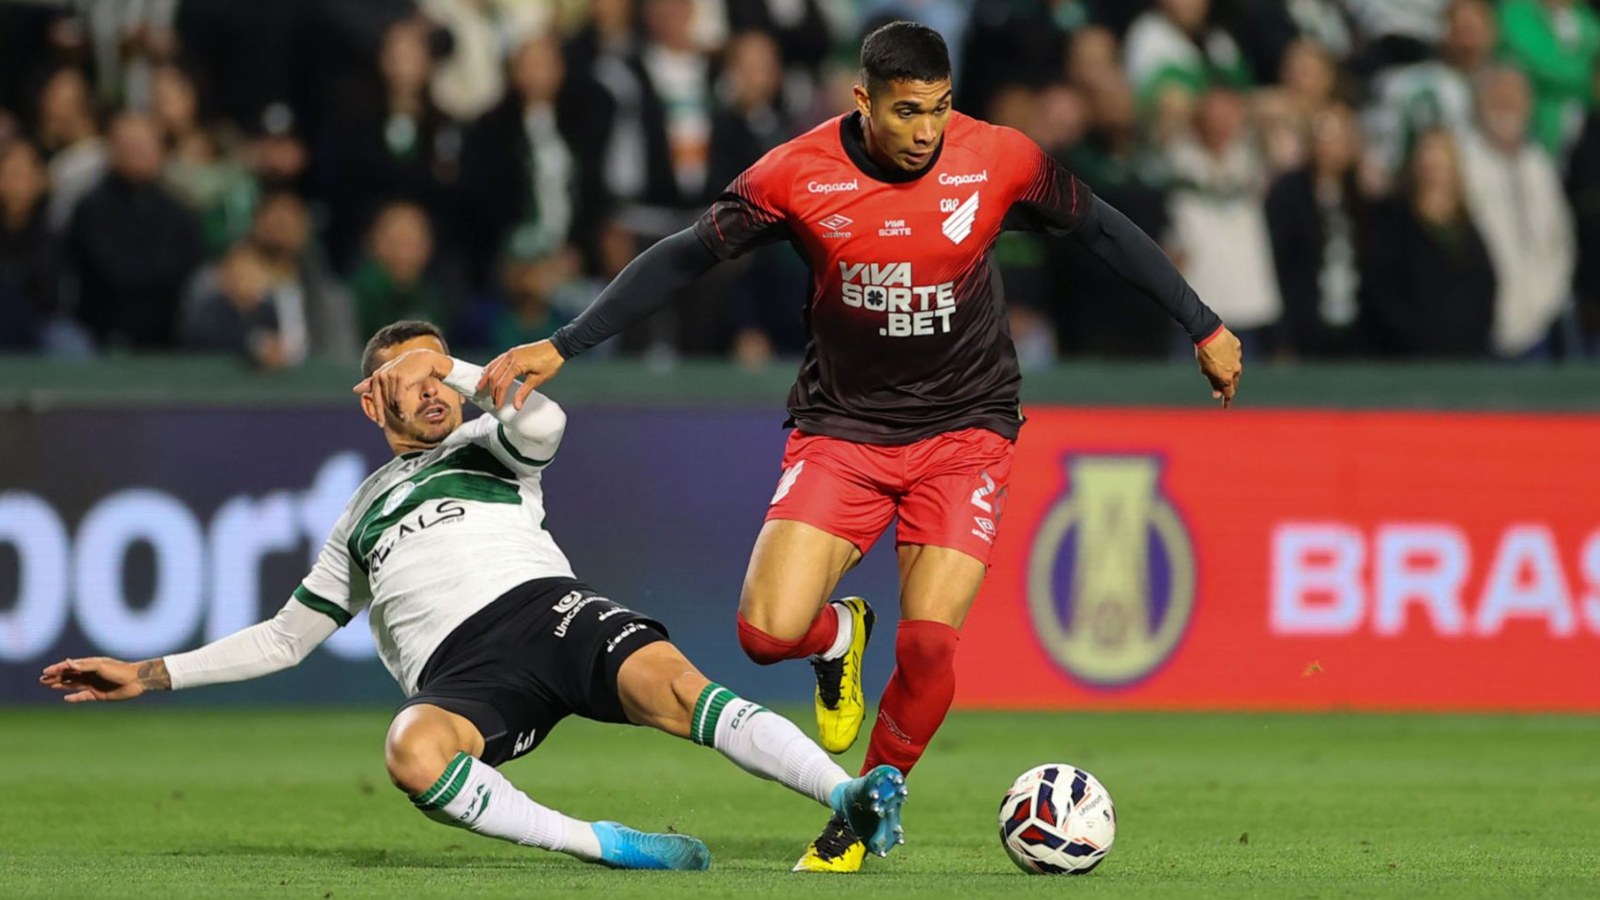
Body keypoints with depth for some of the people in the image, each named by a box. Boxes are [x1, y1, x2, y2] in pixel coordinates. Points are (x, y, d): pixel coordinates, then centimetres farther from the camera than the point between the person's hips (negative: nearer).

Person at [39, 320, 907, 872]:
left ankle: (848, 796, -47)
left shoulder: (487, 449, 26)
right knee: (412, 752, -37)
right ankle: (604, 847, -38)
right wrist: (152, 674, 34)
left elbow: (543, 419, 1)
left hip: (545, 607, -1)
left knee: (672, 687, -33)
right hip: (461, 672, 1)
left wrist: (454, 368, 13)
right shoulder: (360, 522, 35)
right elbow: (284, 636, 39)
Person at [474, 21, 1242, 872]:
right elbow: (682, 258, -4)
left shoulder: (1001, 160, -12)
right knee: (767, 632, -17)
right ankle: (839, 634, 23)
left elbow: (1101, 229, 5)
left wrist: (1204, 329, 11)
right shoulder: (799, 174, -14)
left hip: (965, 426, 0)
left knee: (928, 645, -17)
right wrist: (558, 348, -7)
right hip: (842, 426, 0)